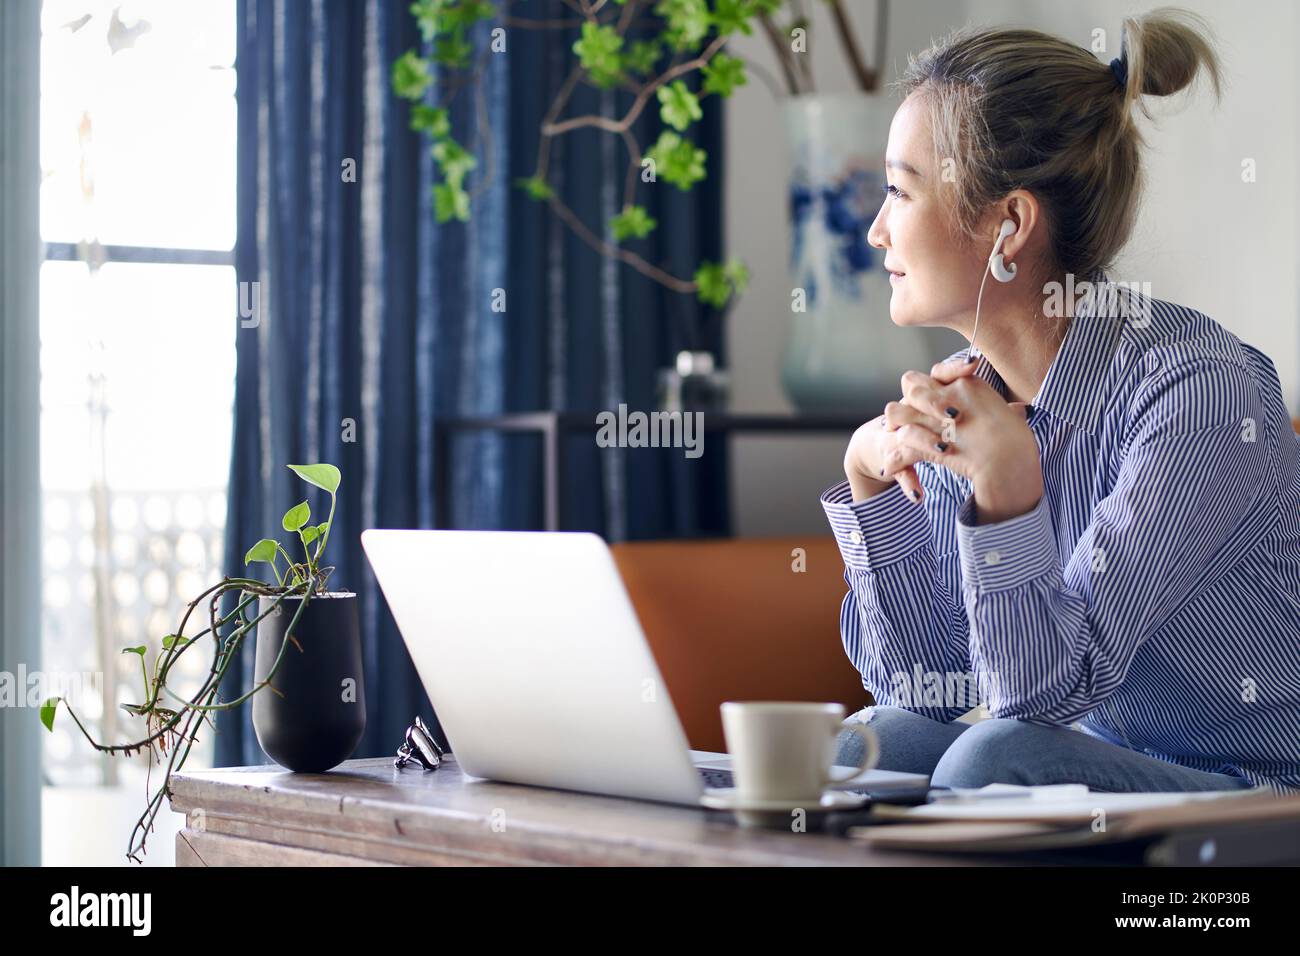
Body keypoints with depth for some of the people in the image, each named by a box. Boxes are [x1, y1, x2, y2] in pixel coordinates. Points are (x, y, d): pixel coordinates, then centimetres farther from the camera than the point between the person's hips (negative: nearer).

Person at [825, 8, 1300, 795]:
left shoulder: (1203, 391, -22)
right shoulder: (965, 392, -1)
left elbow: (1043, 692, -23)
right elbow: (925, 687, -2)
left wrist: (1007, 483, -37)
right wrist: (870, 479, -13)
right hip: (1109, 767, 6)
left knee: (999, 759, -28)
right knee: (866, 746, -17)